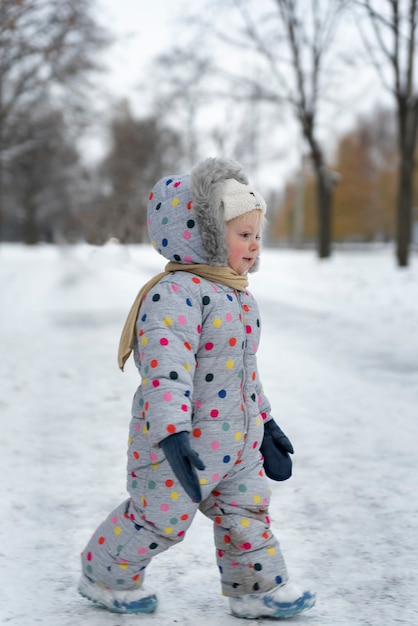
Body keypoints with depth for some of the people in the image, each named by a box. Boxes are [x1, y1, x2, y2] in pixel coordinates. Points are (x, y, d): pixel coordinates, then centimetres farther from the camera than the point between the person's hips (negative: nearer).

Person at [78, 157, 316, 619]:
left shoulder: (236, 296, 10)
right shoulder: (174, 293, -23)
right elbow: (166, 365, -35)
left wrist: (264, 423, 25)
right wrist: (172, 433, -45)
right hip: (179, 443, -8)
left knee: (247, 512, 13)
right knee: (158, 519, 6)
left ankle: (258, 590, 28)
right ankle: (105, 578, 29)